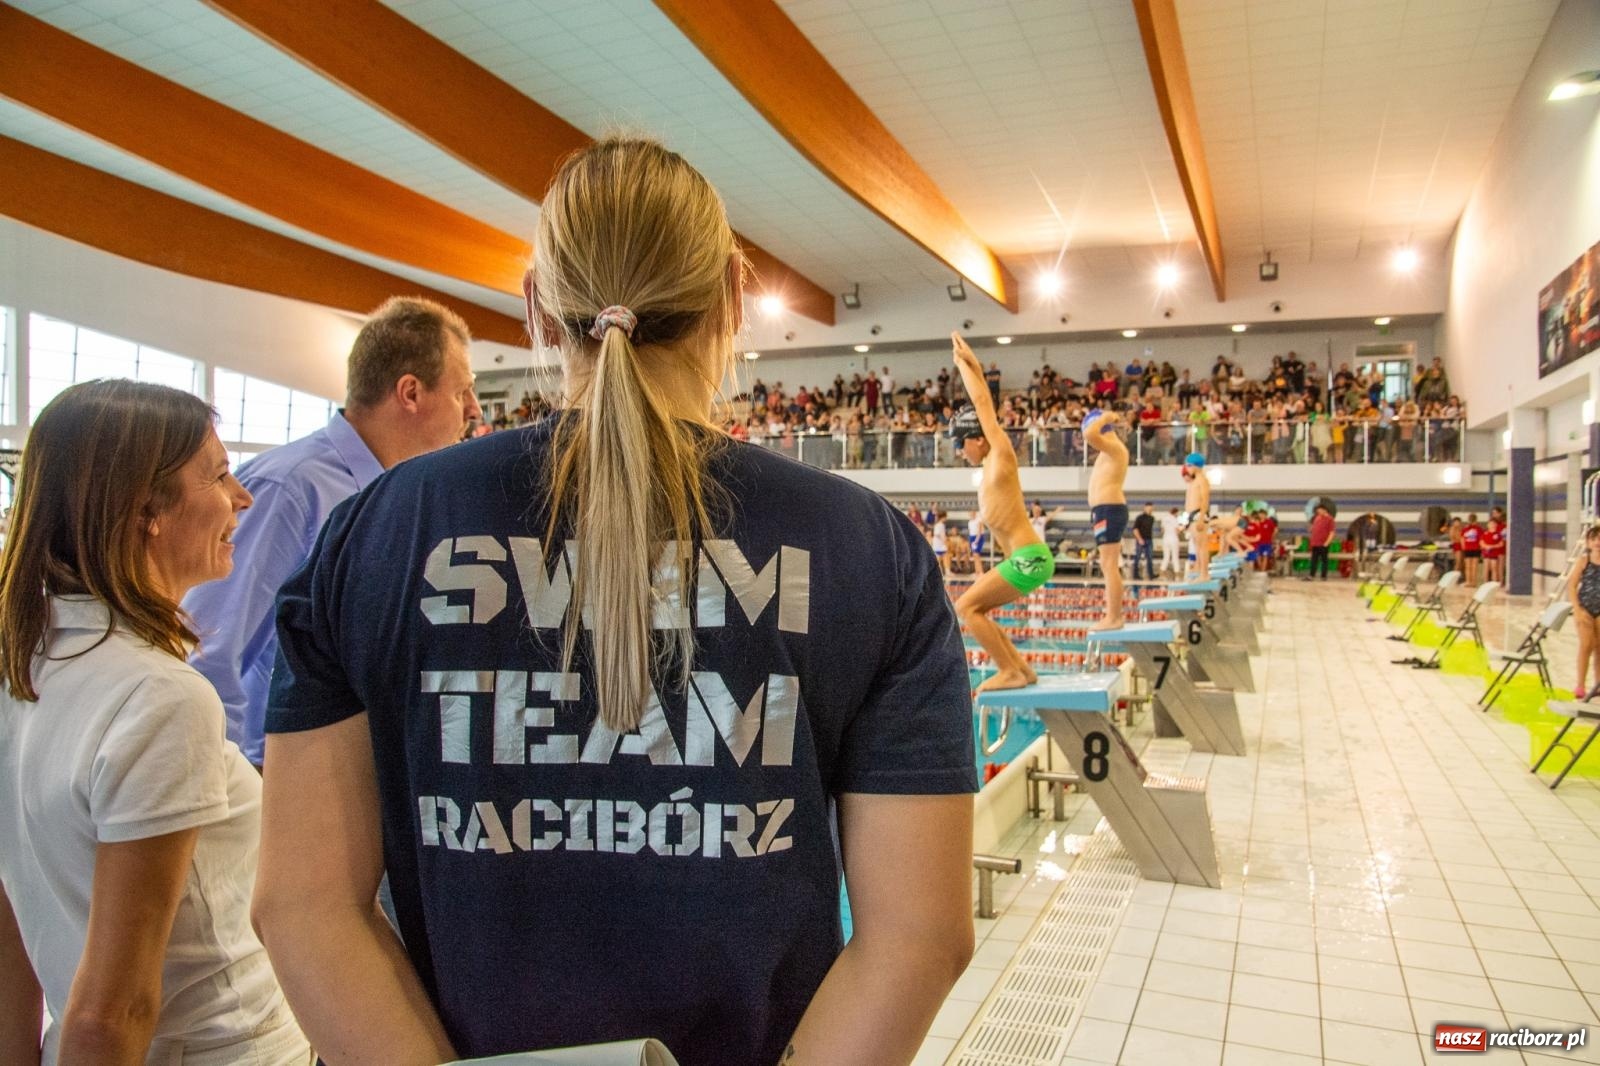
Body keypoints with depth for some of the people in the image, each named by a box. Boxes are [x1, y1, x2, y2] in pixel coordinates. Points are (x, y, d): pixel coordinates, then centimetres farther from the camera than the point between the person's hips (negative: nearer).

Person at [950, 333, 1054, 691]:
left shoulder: (1001, 454, -6)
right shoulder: (991, 464, 15)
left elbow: (984, 404, -2)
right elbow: (982, 404, 22)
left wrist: (964, 363, 9)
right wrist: (969, 365, 24)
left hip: (1028, 558, -9)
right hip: (1026, 558, 9)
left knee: (966, 607, -9)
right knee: (973, 609, 13)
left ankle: (1010, 672, -6)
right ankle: (1020, 669, 13)